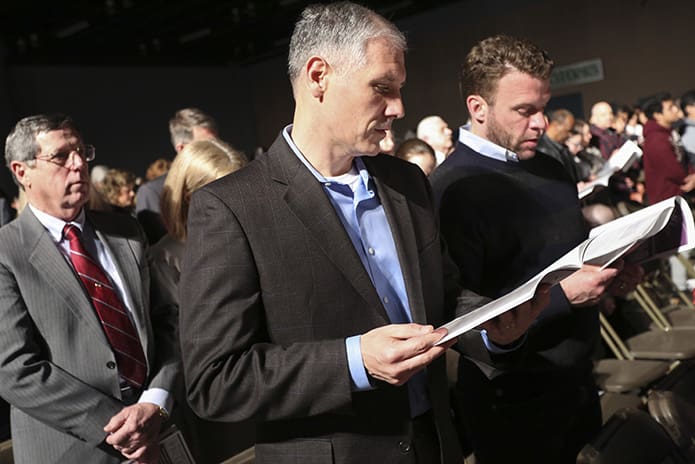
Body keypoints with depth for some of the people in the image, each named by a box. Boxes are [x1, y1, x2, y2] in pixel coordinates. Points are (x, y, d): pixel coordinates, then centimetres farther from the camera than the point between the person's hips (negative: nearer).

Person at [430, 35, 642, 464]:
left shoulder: (547, 166, 7)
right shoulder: (452, 189, -20)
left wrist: (610, 271, -1)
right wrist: (562, 296, -26)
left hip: (579, 379, 8)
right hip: (516, 403, -7)